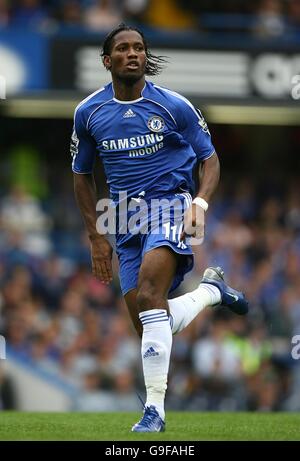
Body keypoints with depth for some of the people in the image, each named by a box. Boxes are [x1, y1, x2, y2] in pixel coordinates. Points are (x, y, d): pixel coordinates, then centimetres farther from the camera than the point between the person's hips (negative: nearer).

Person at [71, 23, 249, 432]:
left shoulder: (173, 106, -3)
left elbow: (210, 159, 5)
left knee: (148, 294, -30)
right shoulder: (89, 113, 5)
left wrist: (201, 203, -14)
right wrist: (96, 237, 9)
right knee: (150, 327, 1)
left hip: (170, 205, -5)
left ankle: (155, 407, -31)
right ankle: (211, 289, 31)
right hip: (127, 220, 5)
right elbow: (82, 175, 16)